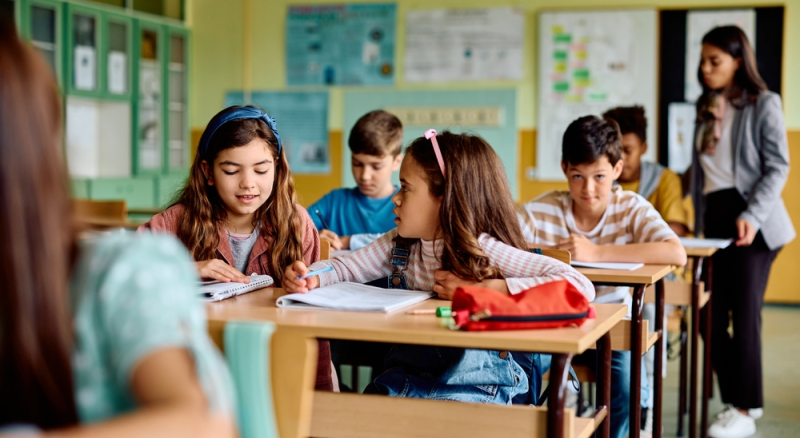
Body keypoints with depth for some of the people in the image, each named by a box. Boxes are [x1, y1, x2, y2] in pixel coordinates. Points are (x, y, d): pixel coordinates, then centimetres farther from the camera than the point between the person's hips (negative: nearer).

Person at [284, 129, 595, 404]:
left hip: (473, 388, -5)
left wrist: (482, 290, -26)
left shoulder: (485, 251, -18)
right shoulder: (399, 245, 2)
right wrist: (311, 277, -11)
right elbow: (346, 268, 13)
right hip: (403, 378, 6)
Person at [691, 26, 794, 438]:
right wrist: (698, 222, 15)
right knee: (711, 319, 2)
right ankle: (735, 403, 13)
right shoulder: (706, 110, 18)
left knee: (745, 314, -8)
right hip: (714, 220, 6)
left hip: (750, 222, -6)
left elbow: (778, 167, -7)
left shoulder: (763, 105, 0)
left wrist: (752, 216, -19)